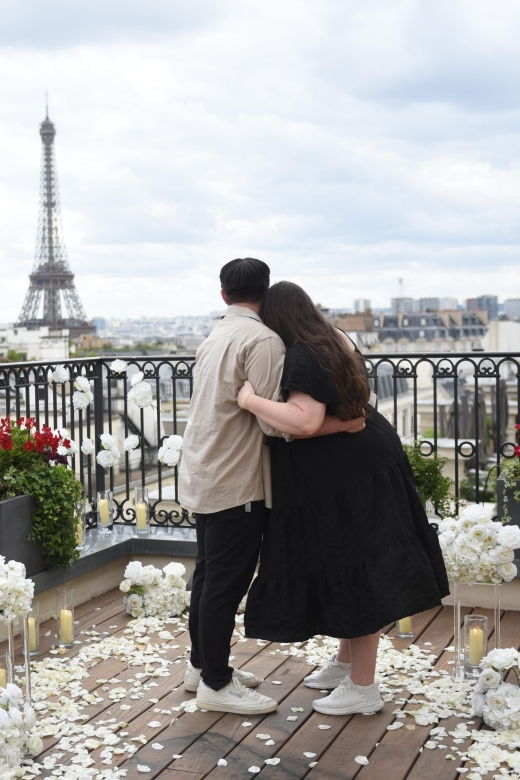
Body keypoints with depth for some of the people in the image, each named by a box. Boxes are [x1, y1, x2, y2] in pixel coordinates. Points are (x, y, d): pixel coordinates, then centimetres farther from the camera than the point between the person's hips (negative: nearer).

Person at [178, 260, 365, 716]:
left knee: (209, 574, 19)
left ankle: (202, 665, 31)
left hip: (203, 475, 9)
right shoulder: (263, 340, -16)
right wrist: (342, 423, -16)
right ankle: (216, 685, 9)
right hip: (235, 482, -9)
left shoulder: (217, 336, 11)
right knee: (227, 582, 0)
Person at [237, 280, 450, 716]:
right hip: (354, 470, 10)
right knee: (347, 572, 19)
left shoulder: (302, 358, -21)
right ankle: (346, 663, 33)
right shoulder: (332, 341, 8)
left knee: (353, 575, -2)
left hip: (348, 477, -10)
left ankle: (363, 688, 8)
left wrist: (250, 400, -24)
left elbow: (304, 421, -32)